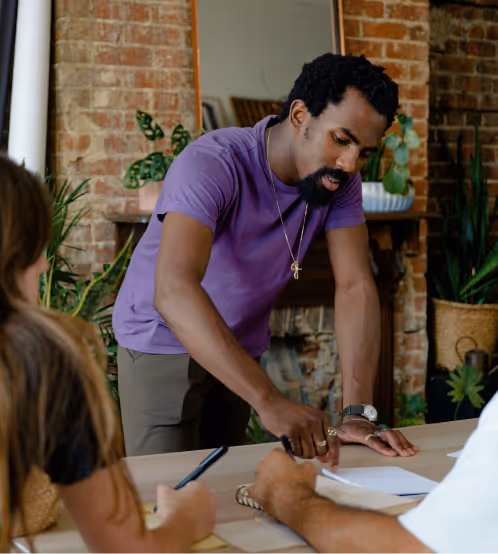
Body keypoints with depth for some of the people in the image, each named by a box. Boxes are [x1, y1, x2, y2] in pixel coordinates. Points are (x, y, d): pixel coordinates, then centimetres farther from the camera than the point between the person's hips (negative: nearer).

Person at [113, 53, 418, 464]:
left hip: (240, 348, 5)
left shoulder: (341, 180, -12)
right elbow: (174, 292, -44)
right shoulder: (211, 165, -31)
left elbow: (356, 287, -17)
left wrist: (359, 413, -30)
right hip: (163, 343, -5)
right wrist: (270, 402, -53)